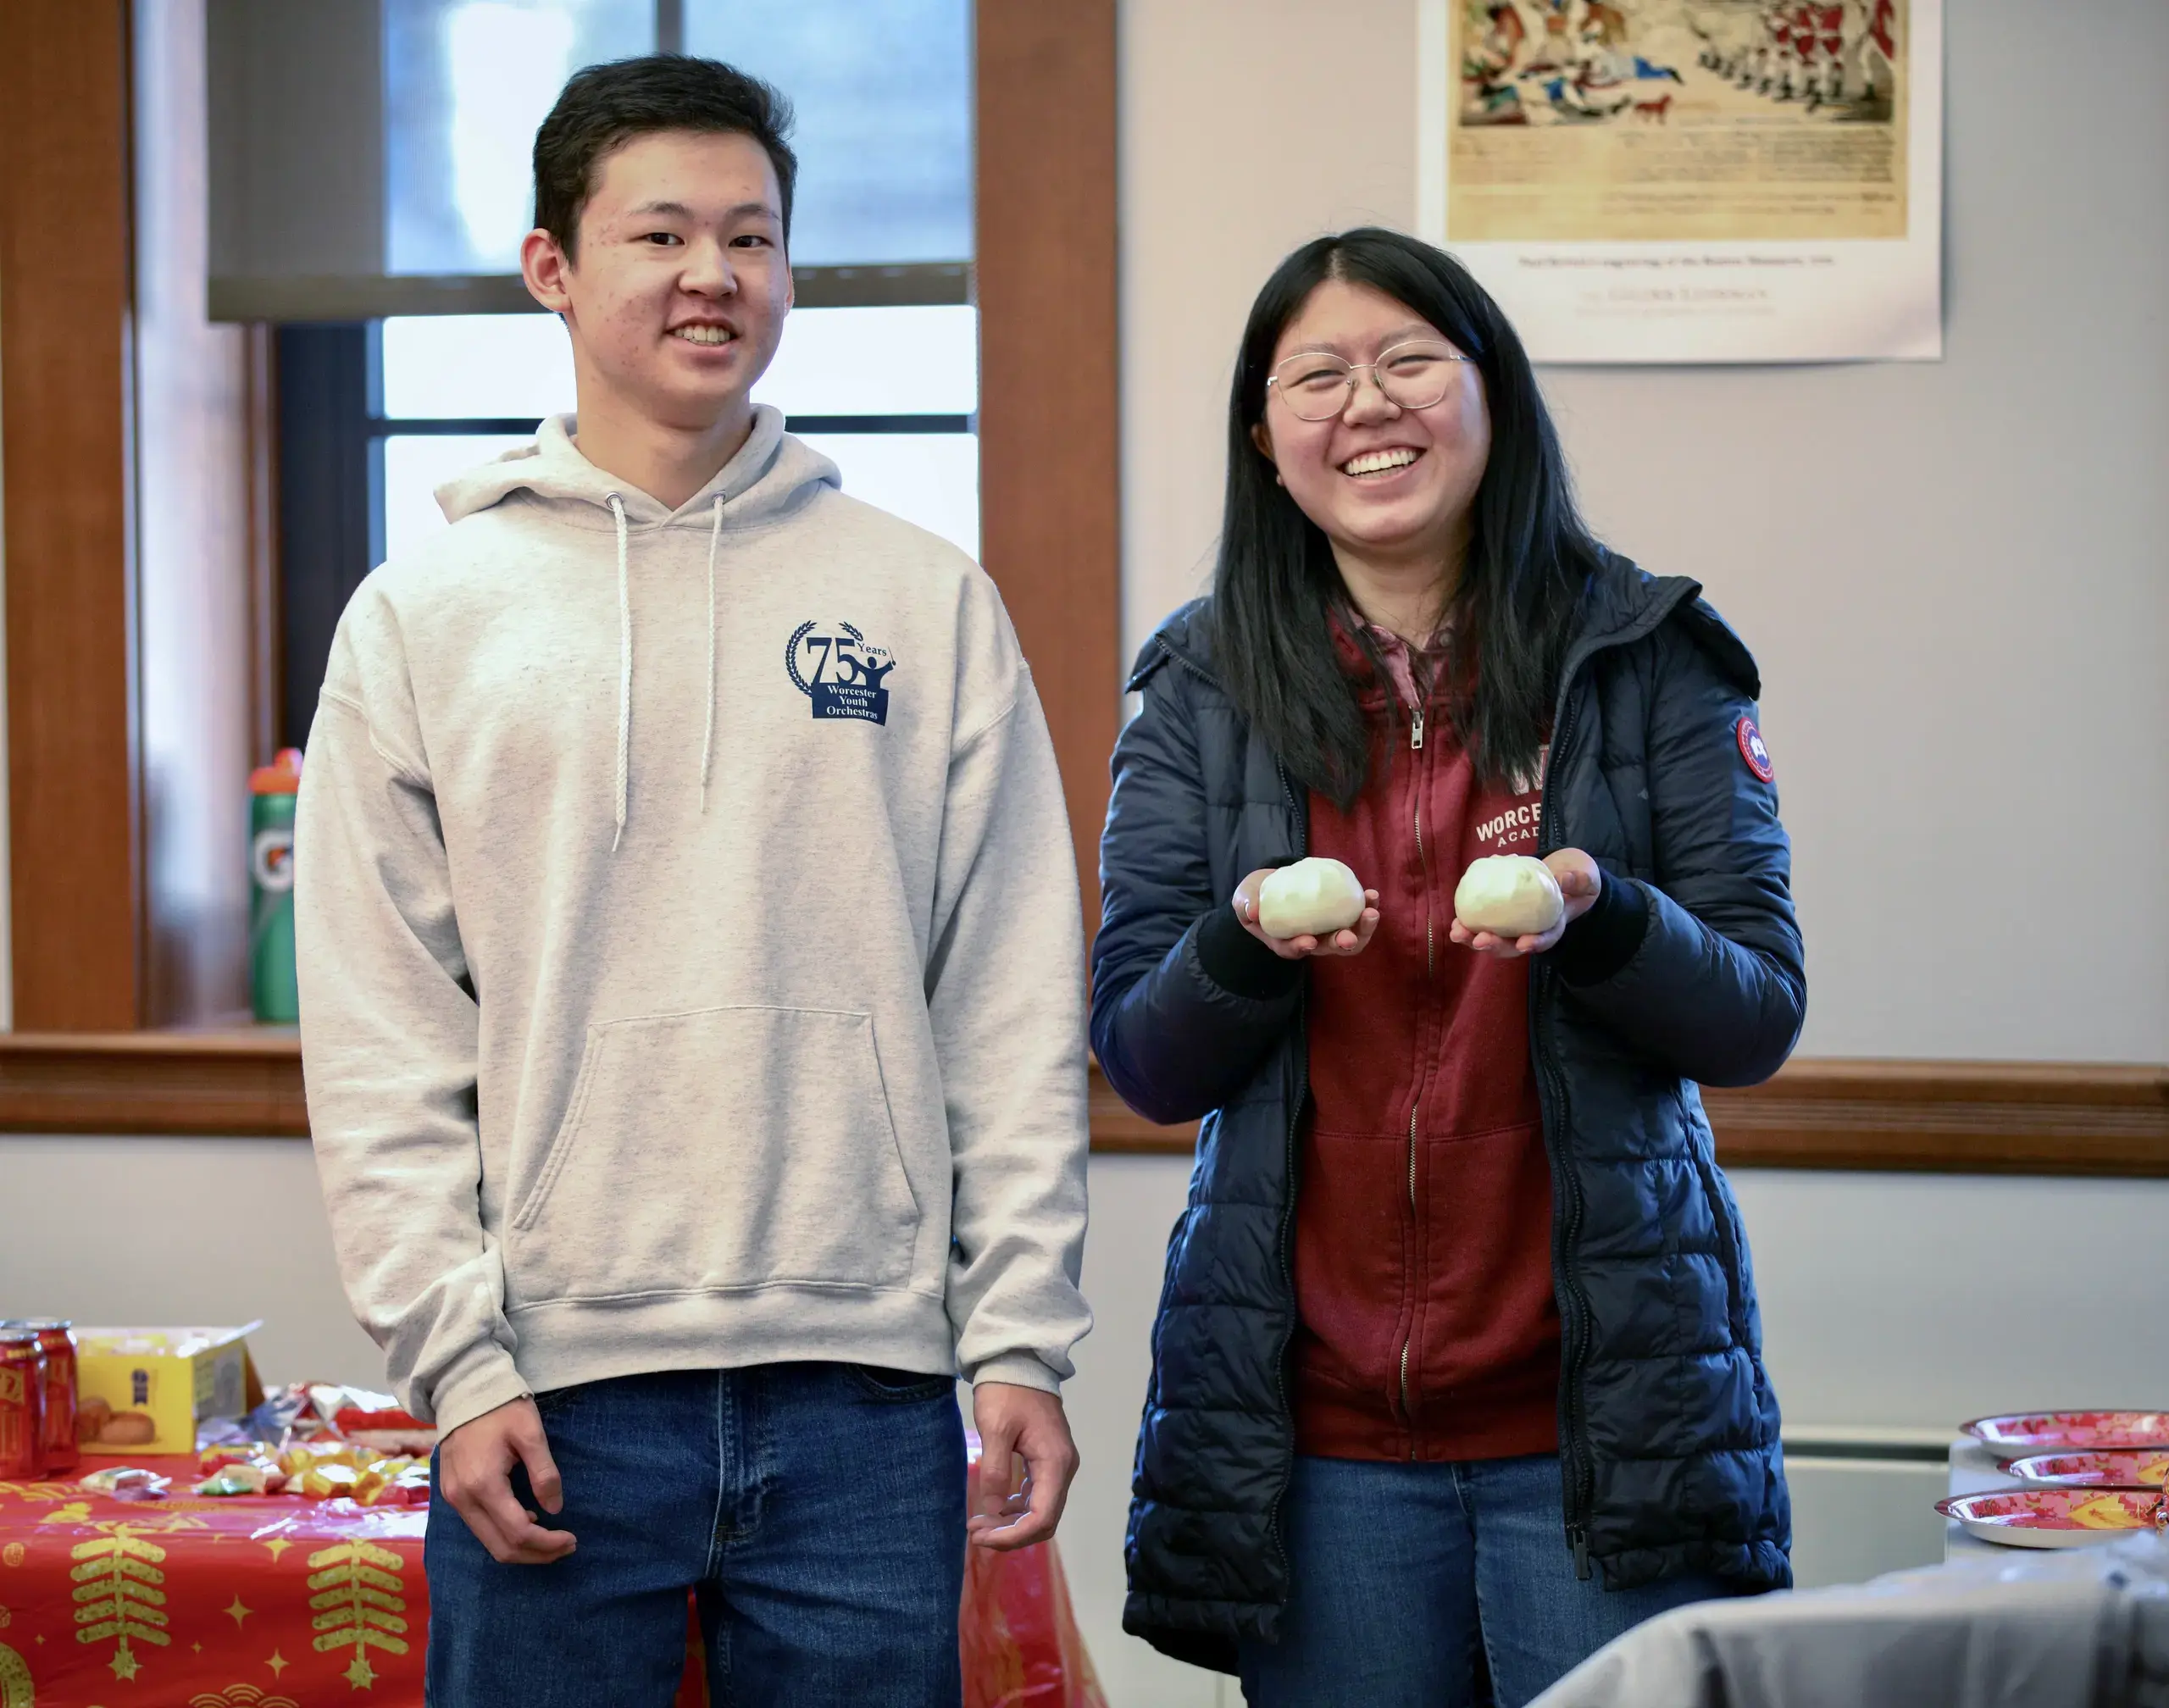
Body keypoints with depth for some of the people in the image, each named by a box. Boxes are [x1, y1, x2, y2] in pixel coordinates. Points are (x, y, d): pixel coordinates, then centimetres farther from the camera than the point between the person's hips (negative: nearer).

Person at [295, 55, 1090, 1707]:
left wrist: (1021, 1335, -1)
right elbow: (379, 1039, 1)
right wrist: (456, 1354, -7)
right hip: (552, 1394, 0)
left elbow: (1015, 1010, 5)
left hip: (866, 1388, 1)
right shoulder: (426, 614, 5)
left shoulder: (929, 601, 7)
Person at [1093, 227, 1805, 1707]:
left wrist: (1597, 919, -20)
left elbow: (1758, 1015, -1)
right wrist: (1246, 943, -17)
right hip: (1316, 1429, 1)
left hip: (1598, 1406, -1)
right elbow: (1143, 1063, 3)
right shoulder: (1204, 687, 6)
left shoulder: (1648, 655, 2)